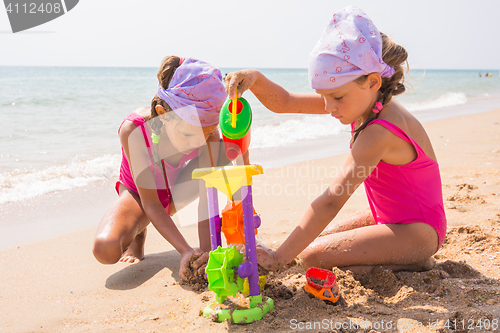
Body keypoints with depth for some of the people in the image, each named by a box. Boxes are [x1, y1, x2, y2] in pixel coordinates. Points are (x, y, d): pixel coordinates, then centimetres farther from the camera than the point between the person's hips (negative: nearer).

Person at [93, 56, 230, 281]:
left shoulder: (207, 128, -29)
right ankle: (138, 229, 3)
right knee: (105, 249, -33)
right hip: (140, 193, -2)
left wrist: (205, 249, -41)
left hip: (177, 191, 3)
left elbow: (208, 193, -29)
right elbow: (150, 204, -33)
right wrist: (185, 251, -43)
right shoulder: (134, 129, -36)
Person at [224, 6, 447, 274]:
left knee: (313, 254, -18)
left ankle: (408, 261, -5)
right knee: (314, 238, 11)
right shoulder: (362, 101, -3)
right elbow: (284, 103, -1)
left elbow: (331, 201, -35)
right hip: (389, 217, 9)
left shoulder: (379, 132, -31)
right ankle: (402, 254, 12)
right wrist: (255, 79, -23)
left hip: (417, 231, -9)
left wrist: (278, 258, -34)